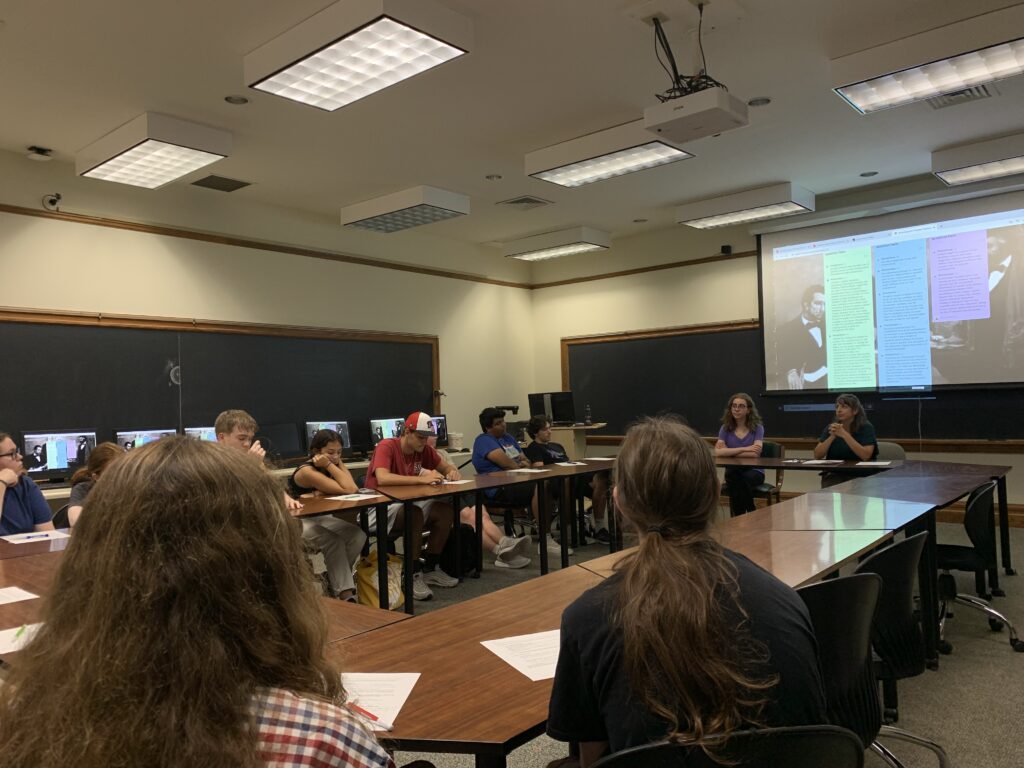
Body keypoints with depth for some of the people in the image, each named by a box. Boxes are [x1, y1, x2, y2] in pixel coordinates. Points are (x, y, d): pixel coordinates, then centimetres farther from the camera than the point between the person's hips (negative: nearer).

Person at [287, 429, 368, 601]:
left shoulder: (335, 462, -3)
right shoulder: (307, 471, -26)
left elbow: (353, 488, -21)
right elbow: (348, 490, -34)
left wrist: (330, 465, -23)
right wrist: (329, 465, -27)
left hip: (319, 518, 7)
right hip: (297, 521, -7)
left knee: (358, 535, -15)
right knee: (334, 541, -31)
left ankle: (337, 577, 4)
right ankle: (345, 594, -24)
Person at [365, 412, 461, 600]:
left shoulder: (424, 449, 0)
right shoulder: (386, 447, -20)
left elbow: (446, 467, 12)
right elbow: (382, 478, -37)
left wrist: (452, 471, -14)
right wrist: (422, 479, -41)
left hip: (406, 503, 7)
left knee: (446, 511, -15)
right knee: (415, 515, -35)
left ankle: (430, 569, 0)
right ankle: (413, 574, -19)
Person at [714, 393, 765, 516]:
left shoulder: (757, 428, -3)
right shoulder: (726, 428, 1)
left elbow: (755, 453, -19)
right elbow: (718, 452, -16)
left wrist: (730, 452, -13)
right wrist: (744, 449, -21)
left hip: (754, 471, -1)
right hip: (733, 471, 1)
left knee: (744, 479, -36)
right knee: (733, 476, -35)